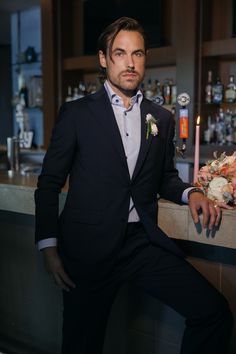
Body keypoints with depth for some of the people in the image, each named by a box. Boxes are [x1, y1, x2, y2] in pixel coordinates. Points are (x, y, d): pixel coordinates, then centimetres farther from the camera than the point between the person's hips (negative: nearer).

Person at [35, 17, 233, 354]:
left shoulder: (162, 118, 10)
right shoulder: (76, 113, 0)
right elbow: (49, 183, 2)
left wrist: (189, 192, -1)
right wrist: (49, 247, -5)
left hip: (143, 242, 3)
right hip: (89, 247, -2)